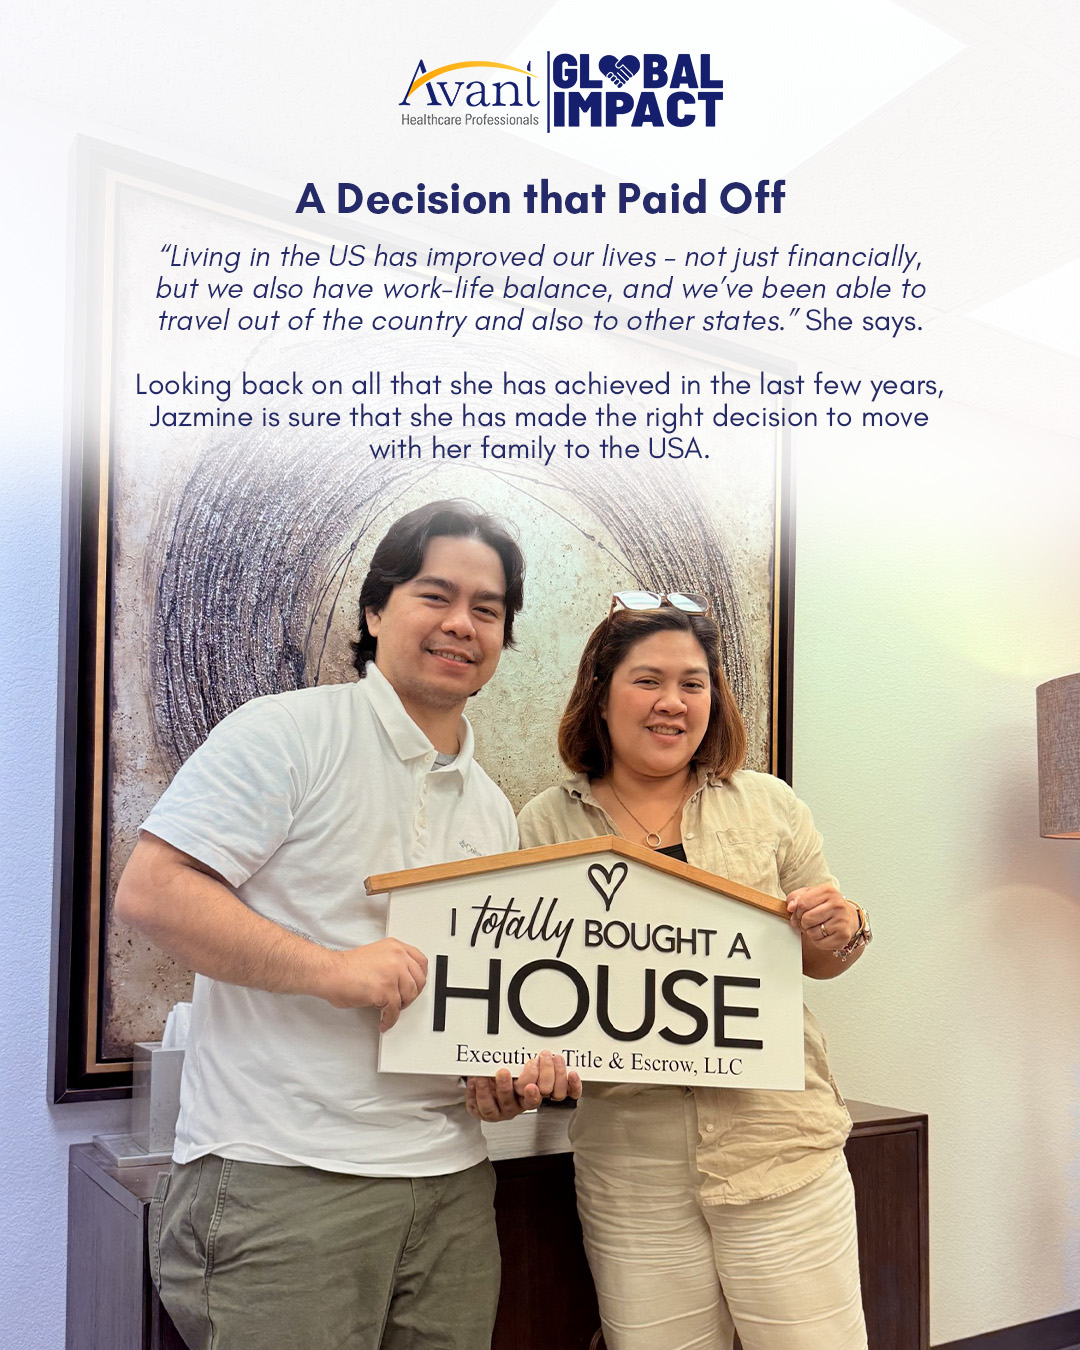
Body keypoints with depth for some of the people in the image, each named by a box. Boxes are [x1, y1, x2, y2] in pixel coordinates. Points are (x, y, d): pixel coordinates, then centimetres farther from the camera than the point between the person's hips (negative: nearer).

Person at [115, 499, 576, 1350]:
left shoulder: (494, 810, 15)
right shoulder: (289, 733, -7)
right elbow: (150, 889, -15)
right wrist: (332, 967, -21)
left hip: (450, 1180, 7)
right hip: (285, 1178, -6)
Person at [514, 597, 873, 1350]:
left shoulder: (769, 805, 4)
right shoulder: (547, 826, 2)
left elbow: (822, 961, 12)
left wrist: (840, 931, -9)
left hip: (779, 1145, 1)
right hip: (630, 1167, 0)